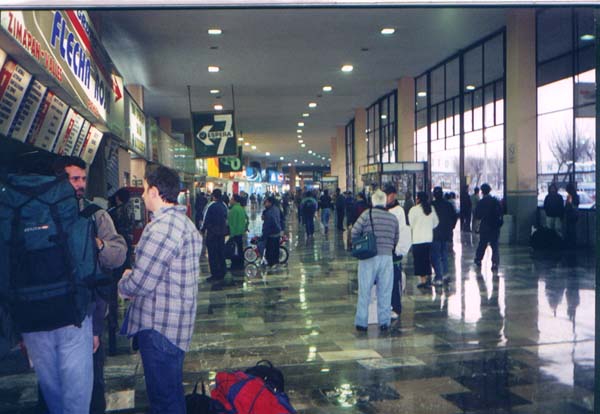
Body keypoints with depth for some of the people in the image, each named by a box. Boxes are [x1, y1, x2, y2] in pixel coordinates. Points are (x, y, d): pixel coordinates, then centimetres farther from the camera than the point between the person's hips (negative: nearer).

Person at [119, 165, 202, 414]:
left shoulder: (161, 227, -22)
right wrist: (134, 275, 7)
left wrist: (123, 285, -1)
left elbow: (141, 283, -22)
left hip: (158, 325, -10)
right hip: (177, 323, 10)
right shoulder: (184, 222, 12)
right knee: (173, 391, 23)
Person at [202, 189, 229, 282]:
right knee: (221, 253, 13)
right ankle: (221, 273, 19)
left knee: (212, 254, -1)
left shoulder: (211, 206, -15)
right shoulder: (224, 205, 5)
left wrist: (203, 228, 1)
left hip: (212, 232, -6)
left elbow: (206, 219, -12)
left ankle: (215, 275, -1)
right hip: (222, 232, 7)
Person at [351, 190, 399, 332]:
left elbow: (355, 232, -8)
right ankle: (384, 322, 16)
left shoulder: (367, 214, -6)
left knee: (364, 291, 5)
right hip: (387, 257, 3)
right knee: (385, 292, 11)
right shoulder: (393, 218, 5)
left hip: (368, 257, -3)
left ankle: (361, 322, 11)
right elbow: (396, 239, 11)